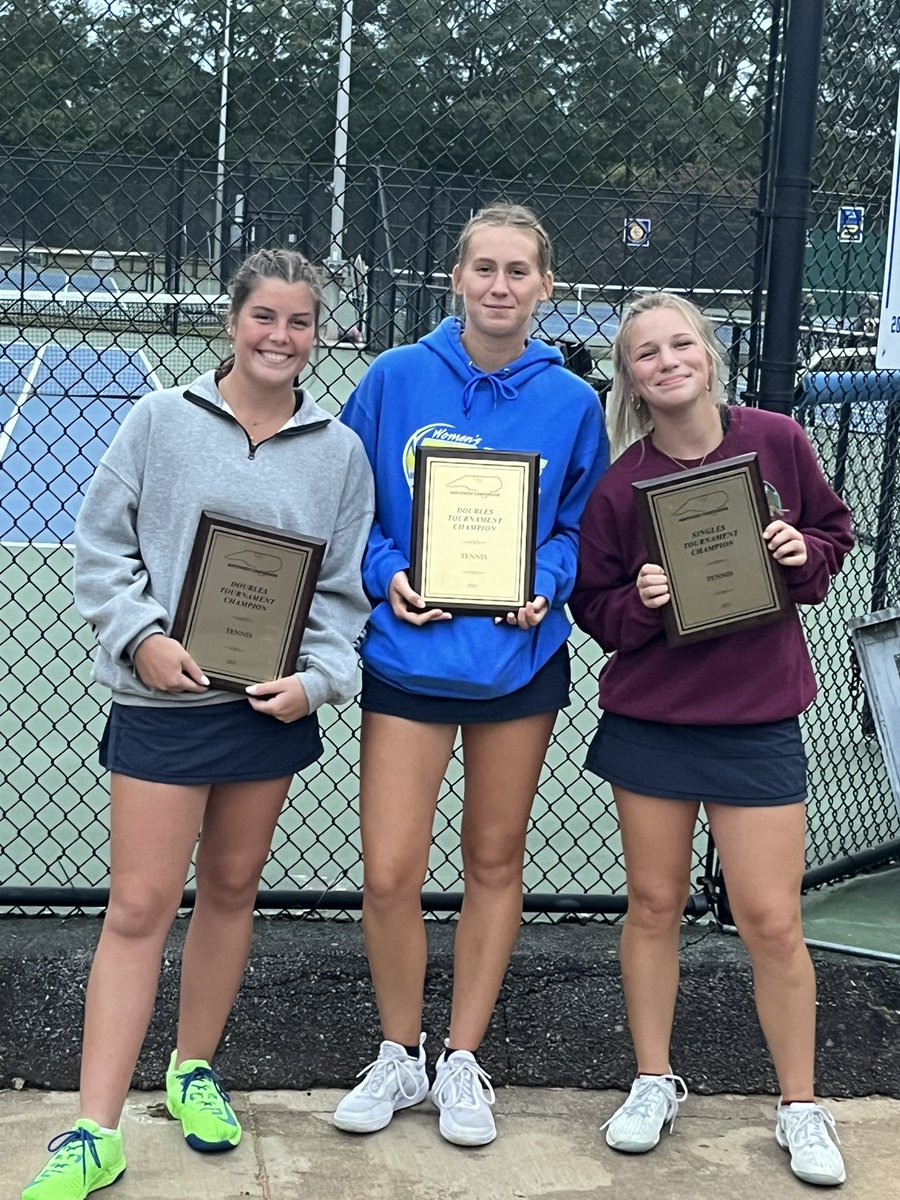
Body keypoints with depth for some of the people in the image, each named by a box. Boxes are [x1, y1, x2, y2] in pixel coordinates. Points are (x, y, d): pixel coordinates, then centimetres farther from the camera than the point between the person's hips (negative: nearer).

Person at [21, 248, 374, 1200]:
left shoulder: (339, 450, 5)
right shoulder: (159, 419, -1)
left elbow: (344, 586, 6)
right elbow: (102, 545, 0)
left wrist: (316, 679, -8)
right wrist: (141, 637, -13)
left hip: (272, 701, 3)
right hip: (162, 698, -3)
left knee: (231, 888, 14)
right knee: (139, 906, -4)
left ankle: (195, 1071, 33)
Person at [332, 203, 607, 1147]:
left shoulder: (570, 402, 0)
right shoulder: (395, 379, -3)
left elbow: (583, 527, 9)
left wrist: (547, 584, -10)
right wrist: (385, 573, -12)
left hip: (520, 661, 1)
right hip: (408, 657, -1)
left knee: (494, 861, 11)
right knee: (388, 875, -4)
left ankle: (462, 1061, 28)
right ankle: (398, 1057, 21)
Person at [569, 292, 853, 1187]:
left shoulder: (775, 441, -5)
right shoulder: (617, 482, -5)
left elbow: (833, 532, 10)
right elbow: (592, 605, 2)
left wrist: (806, 556, -11)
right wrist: (639, 602, -18)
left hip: (757, 719, -1)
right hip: (648, 719, 1)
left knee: (771, 922, 1)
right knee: (653, 904, 11)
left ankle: (800, 1108, 19)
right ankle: (654, 1082, 29)